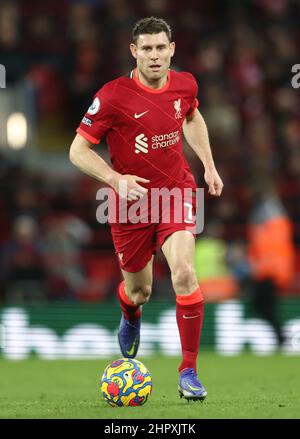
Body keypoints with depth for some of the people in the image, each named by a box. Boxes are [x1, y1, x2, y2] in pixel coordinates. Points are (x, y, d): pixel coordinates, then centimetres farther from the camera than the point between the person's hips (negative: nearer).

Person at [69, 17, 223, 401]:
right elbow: (78, 150, -13)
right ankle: (130, 319, 55)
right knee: (138, 290, 13)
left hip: (176, 192, 1)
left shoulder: (184, 84, -5)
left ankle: (188, 371, -12)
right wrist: (116, 179, -26)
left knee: (184, 273, -22)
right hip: (132, 199, -1)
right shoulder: (113, 95, -18)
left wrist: (208, 164, 13)